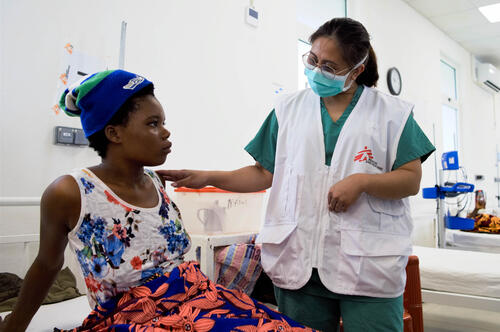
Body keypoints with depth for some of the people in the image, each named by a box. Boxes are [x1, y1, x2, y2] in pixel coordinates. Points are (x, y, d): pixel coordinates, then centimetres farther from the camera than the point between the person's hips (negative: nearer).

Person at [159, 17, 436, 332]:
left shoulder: (392, 113, 2)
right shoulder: (288, 109, 10)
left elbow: (411, 180, 0)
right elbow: (265, 173, 10)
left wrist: (360, 181, -17)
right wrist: (207, 177, 0)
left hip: (369, 267, -1)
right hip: (299, 262, 2)